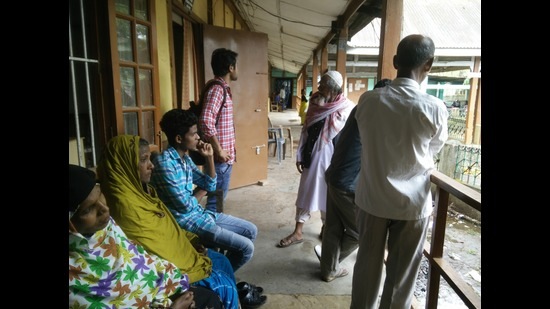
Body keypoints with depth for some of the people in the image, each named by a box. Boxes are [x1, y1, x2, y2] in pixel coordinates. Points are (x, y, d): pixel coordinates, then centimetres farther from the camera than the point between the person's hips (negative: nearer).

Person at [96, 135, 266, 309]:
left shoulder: (138, 189, 1)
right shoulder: (126, 204, -29)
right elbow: (155, 249, -25)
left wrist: (191, 239, 3)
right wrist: (195, 262, -13)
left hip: (172, 252, 9)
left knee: (222, 261, 16)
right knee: (225, 286, -4)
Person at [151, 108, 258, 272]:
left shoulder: (185, 158, 6)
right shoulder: (164, 163, -22)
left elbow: (210, 186, 12)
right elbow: (185, 205, -22)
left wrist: (209, 158, 0)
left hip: (200, 212, 9)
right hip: (187, 222, -9)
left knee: (251, 230, 13)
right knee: (246, 247, -13)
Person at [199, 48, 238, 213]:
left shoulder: (222, 89, 14)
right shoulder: (217, 89, -17)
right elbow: (206, 121, -30)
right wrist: (219, 151, -22)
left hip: (226, 156, 10)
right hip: (221, 158, -10)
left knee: (218, 198, 19)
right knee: (216, 200, 0)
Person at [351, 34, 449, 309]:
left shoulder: (368, 100, -10)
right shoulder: (435, 108, -14)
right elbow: (434, 151, 4)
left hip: (372, 198, 2)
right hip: (412, 204, -1)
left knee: (367, 266, 18)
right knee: (401, 275, 16)